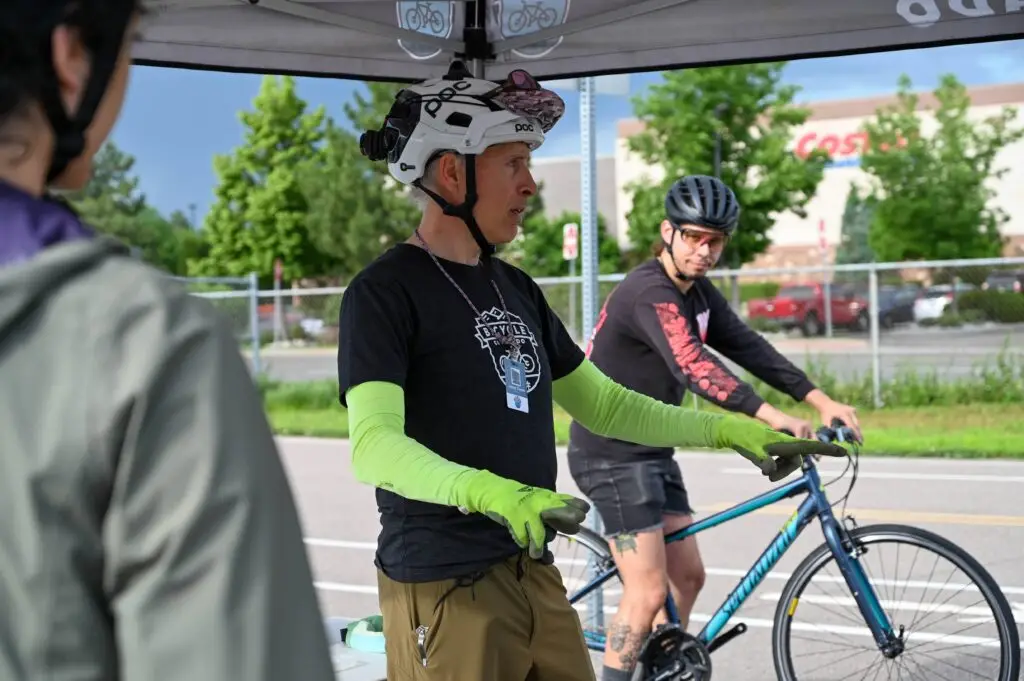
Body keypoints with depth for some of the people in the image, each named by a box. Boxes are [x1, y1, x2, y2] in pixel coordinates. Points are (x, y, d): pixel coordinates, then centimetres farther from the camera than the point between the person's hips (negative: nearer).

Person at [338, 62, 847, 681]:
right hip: (445, 590, -7)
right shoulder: (385, 292, -11)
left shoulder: (517, 289, 13)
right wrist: (491, 492, -38)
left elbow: (604, 406, 17)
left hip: (535, 577, 7)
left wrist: (729, 431, 8)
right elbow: (374, 445, -23)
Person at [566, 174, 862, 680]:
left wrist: (821, 401, -7)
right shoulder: (650, 292, -23)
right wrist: (772, 417, -46)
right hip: (612, 454, -10)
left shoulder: (698, 291, 7)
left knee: (687, 577, 13)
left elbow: (747, 347, 2)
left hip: (651, 451, 10)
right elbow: (693, 367, -36)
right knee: (648, 592, -11)